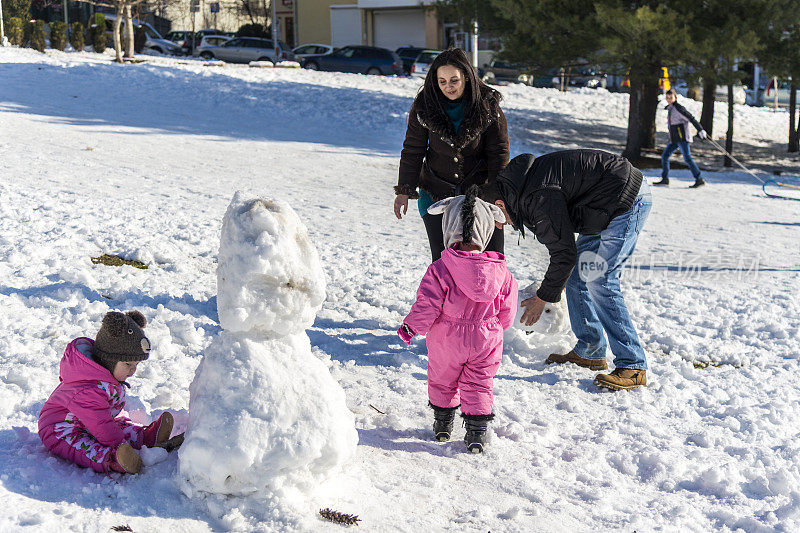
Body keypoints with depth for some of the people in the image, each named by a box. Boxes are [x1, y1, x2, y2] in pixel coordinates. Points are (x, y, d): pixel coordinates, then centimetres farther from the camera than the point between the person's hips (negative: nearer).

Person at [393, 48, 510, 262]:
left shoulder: (488, 105, -13)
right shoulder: (424, 105, -9)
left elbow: (499, 152, -8)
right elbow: (412, 151, 0)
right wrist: (404, 190, -3)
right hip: (436, 194, 1)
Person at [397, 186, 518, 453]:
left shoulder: (440, 270, -18)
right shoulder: (501, 271, -8)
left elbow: (427, 305, -16)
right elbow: (507, 310, 1)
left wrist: (410, 327, 0)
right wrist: (496, 327, 22)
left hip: (447, 340, -2)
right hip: (486, 340, 2)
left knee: (442, 380, 20)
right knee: (478, 384, 15)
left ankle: (443, 423, 32)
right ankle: (477, 431, 11)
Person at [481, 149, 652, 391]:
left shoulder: (538, 197, -24)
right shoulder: (521, 192, 8)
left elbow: (565, 253, -19)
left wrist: (542, 298, -8)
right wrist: (553, 280, 31)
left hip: (629, 200, -11)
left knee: (599, 282, -15)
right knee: (576, 275, 11)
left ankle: (633, 367, -12)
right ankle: (589, 352, 19)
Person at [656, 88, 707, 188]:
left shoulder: (678, 108, -10)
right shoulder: (670, 109, 15)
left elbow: (691, 118, -14)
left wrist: (700, 130, -17)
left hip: (682, 138, -9)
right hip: (674, 139, 9)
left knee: (687, 158, -12)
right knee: (664, 156, 5)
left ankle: (699, 180, -12)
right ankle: (665, 179, 11)